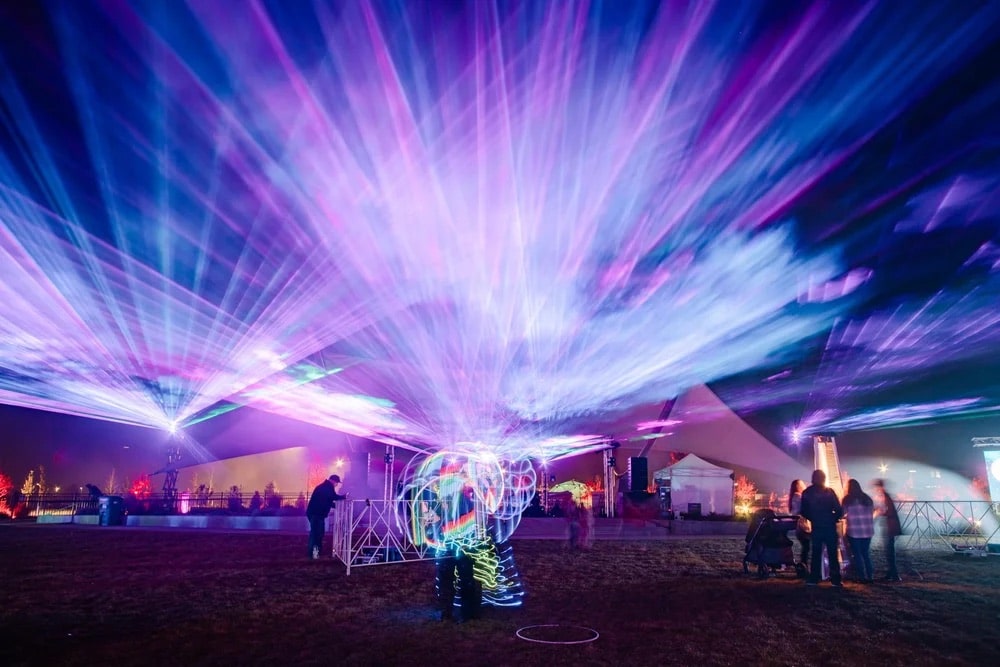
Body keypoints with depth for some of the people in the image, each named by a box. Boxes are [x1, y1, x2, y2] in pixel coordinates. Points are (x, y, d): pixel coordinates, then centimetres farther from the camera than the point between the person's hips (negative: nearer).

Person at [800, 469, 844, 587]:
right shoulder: (829, 492, -8)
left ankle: (813, 579, 10)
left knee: (816, 553, 11)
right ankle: (836, 580, 3)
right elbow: (839, 510, -10)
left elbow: (804, 512, 3)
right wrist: (833, 518, 8)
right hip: (830, 526, -2)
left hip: (816, 527, 2)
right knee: (833, 554, 4)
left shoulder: (807, 493, 0)